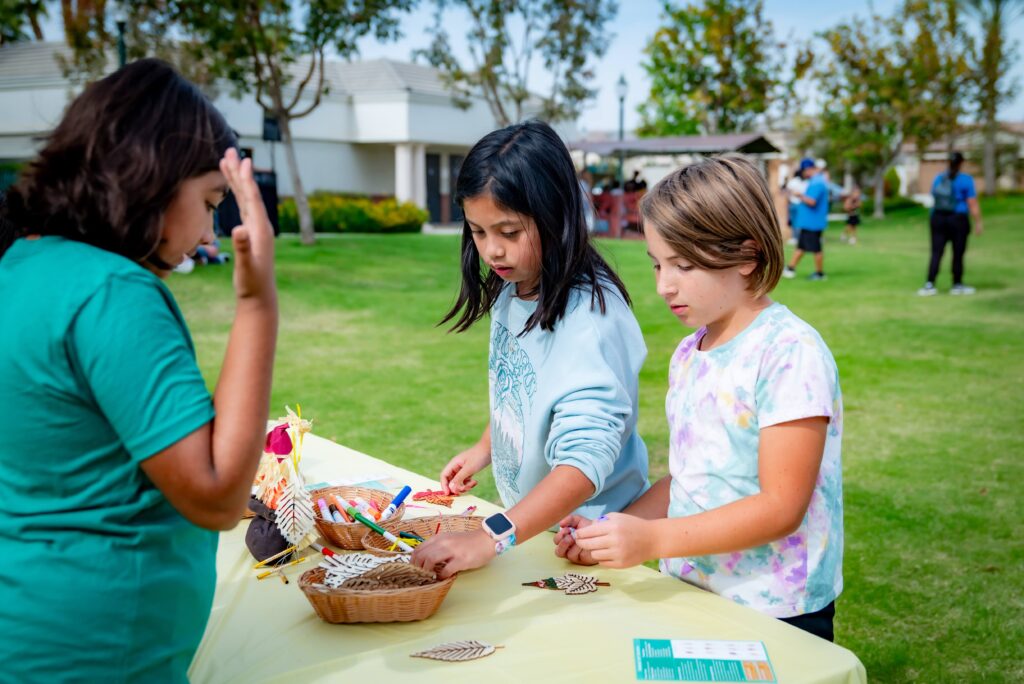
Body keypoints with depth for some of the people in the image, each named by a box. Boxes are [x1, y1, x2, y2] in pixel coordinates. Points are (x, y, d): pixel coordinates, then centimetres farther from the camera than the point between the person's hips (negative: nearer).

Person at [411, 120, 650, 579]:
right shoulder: (509, 292, -2)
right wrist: (484, 449, 4)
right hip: (524, 522, 7)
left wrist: (492, 540, -41)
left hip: (584, 536, -7)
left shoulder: (592, 318, -28)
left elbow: (584, 461, -35)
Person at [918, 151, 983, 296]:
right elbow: (973, 203, -9)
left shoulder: (938, 178, 7)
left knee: (936, 253, 2)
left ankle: (929, 285, -8)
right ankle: (957, 285, 15)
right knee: (958, 253, 7)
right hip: (958, 219, -4)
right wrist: (978, 223, -4)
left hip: (938, 218, 4)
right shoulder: (966, 179, -7)